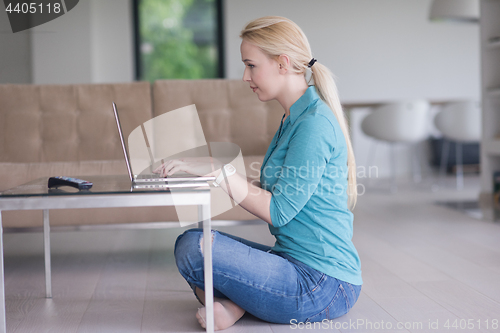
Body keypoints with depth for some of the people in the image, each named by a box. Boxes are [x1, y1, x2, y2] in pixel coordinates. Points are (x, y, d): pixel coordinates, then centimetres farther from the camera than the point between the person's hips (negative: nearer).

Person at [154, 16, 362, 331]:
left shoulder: (315, 123, -18)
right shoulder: (294, 119, 13)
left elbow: (278, 211, -19)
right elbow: (275, 195, 13)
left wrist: (216, 168, -16)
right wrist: (215, 171, 4)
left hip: (324, 286, -10)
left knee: (194, 247, -23)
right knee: (190, 241, 17)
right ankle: (235, 302, -2)